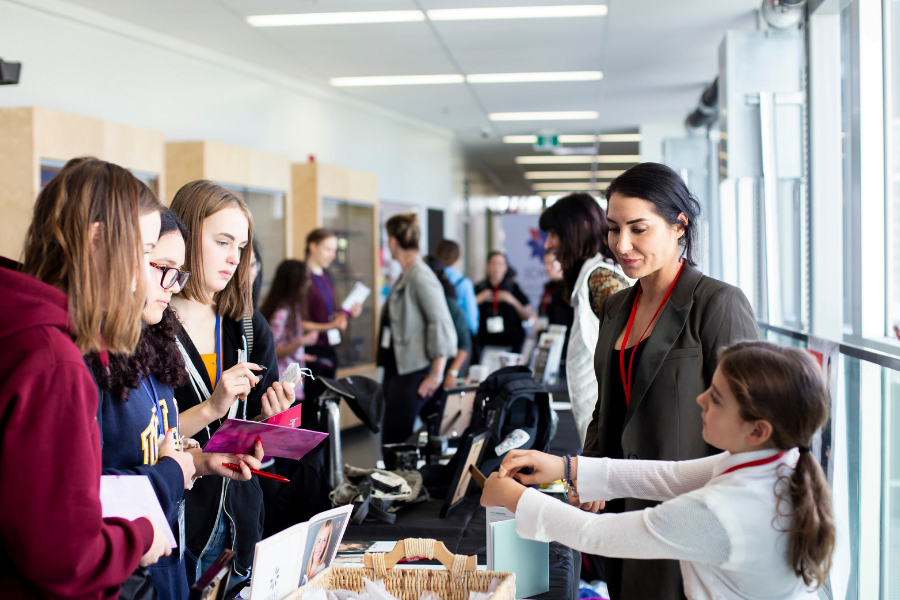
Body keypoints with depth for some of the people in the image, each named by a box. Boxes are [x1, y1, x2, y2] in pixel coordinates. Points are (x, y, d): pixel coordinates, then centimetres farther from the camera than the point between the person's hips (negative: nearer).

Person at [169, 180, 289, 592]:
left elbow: (259, 449, 9)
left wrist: (270, 418, -11)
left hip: (239, 520, 5)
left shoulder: (251, 329, 7)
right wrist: (209, 409, -23)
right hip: (172, 522, -5)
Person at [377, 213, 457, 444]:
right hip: (395, 370, 10)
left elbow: (441, 325, -20)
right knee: (390, 438, 12)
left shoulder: (421, 277, -16)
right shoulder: (405, 276, 13)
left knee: (396, 441, -8)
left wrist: (436, 375, -19)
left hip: (412, 373, -10)